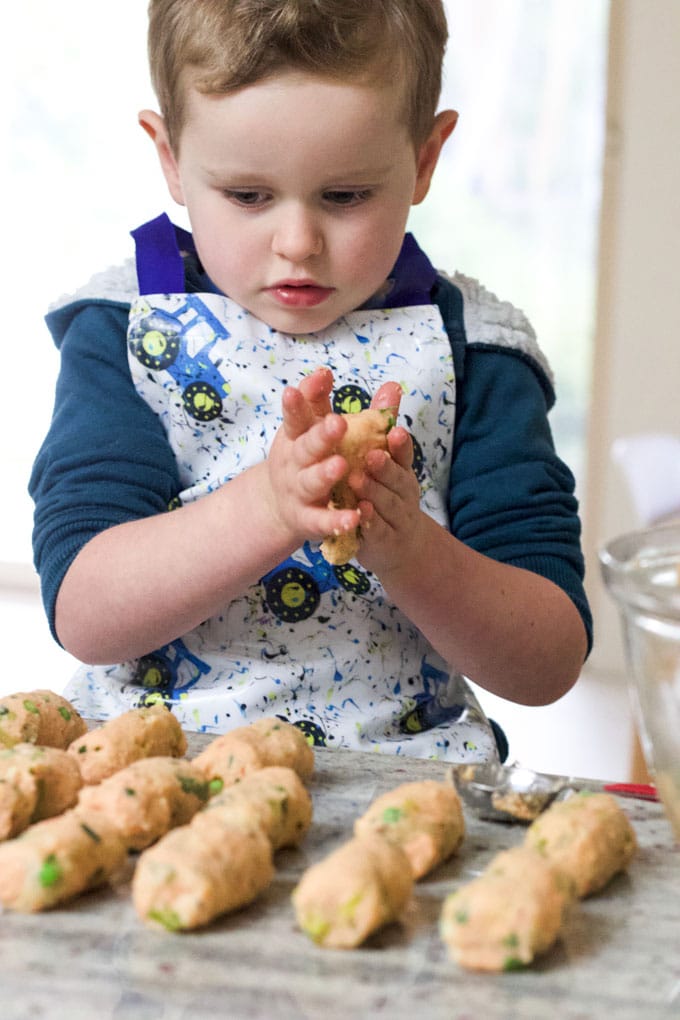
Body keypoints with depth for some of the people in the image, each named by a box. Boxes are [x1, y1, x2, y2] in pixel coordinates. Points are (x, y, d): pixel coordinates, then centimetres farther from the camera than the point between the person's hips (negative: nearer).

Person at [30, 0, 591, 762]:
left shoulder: (471, 354, -1)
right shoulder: (128, 331, -1)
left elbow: (551, 666, -5)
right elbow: (81, 616, -12)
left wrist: (407, 548, -23)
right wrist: (265, 507, -27)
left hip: (400, 784, 1)